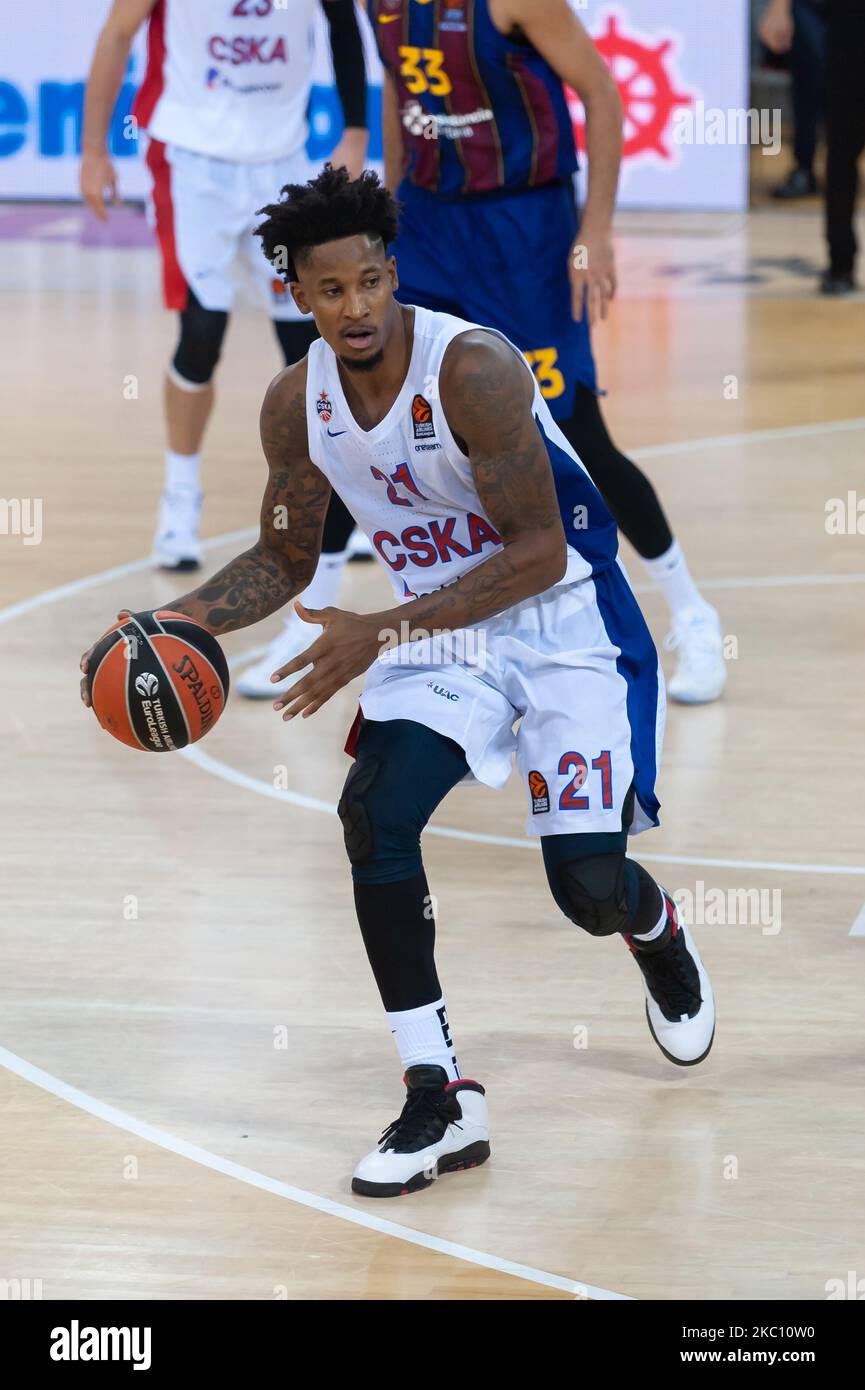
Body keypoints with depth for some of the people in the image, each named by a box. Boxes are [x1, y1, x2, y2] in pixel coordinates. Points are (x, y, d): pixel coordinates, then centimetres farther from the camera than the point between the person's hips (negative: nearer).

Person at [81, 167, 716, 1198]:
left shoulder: (473, 369, -26)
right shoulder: (297, 404, -6)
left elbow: (539, 553, -26)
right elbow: (285, 559, 10)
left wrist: (384, 633, -32)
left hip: (566, 625, -5)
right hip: (441, 632, 5)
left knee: (588, 885, -13)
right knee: (373, 813, -21)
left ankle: (657, 933, 29)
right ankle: (439, 1100, -13)